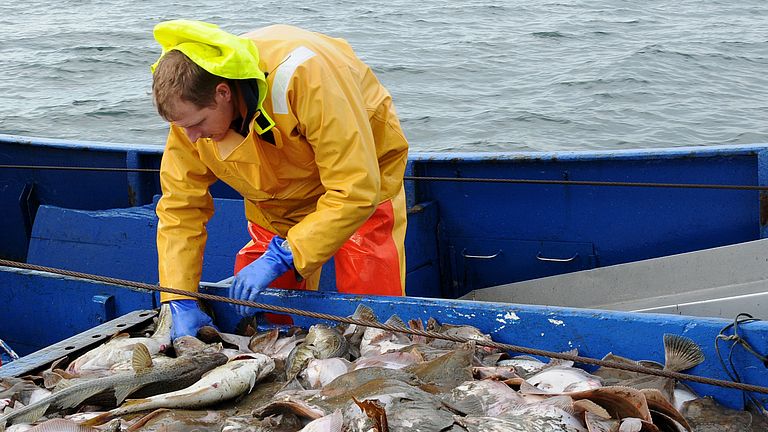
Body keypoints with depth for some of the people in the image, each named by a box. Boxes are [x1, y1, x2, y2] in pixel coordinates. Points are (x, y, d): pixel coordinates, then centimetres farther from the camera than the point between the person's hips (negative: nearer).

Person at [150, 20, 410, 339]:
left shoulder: (301, 74, -41)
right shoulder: (190, 107, -23)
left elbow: (355, 191, -39)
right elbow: (180, 208, -14)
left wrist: (279, 258, -40)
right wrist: (182, 303, -24)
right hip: (276, 203, 5)